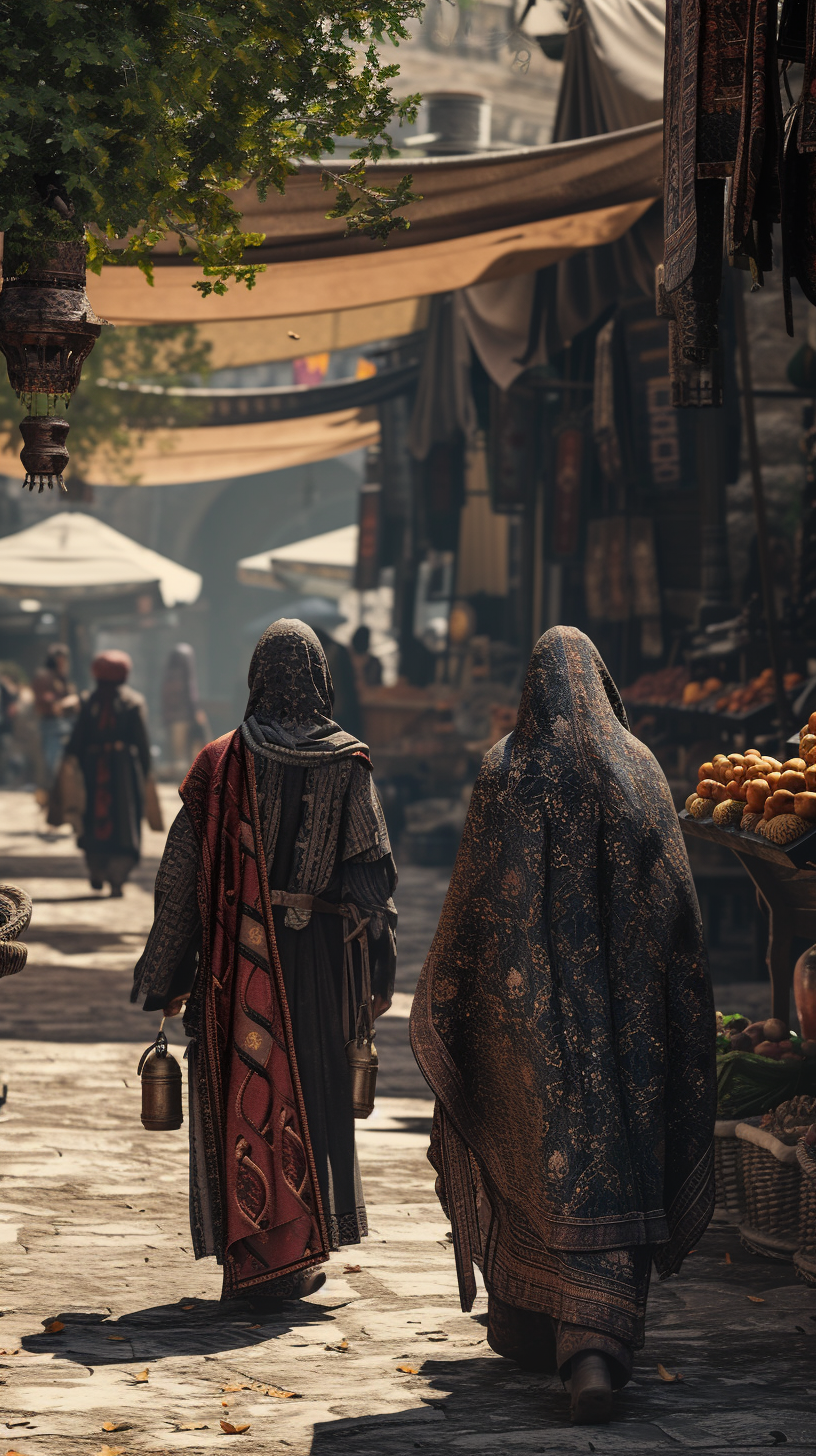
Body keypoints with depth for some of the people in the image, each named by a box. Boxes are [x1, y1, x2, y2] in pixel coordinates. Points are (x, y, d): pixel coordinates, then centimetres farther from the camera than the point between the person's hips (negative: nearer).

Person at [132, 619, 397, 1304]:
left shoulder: (223, 761, -3)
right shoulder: (346, 763, -4)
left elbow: (181, 873, -1)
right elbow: (374, 874, -5)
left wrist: (168, 978, 6)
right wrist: (380, 972, 2)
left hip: (237, 957, 0)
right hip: (322, 951, 0)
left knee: (240, 1097, 9)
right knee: (308, 1095, 10)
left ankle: (244, 1258, 11)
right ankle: (294, 1256, 12)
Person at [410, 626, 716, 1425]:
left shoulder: (506, 769, -4)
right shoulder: (639, 769, -1)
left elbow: (474, 894, -4)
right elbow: (676, 903, -2)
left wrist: (447, 1001, 6)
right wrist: (684, 1022, 4)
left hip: (530, 1005, 0)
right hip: (623, 1011, 1)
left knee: (535, 1156, 13)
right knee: (614, 1163, 4)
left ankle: (528, 1328, 24)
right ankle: (599, 1343, -8)